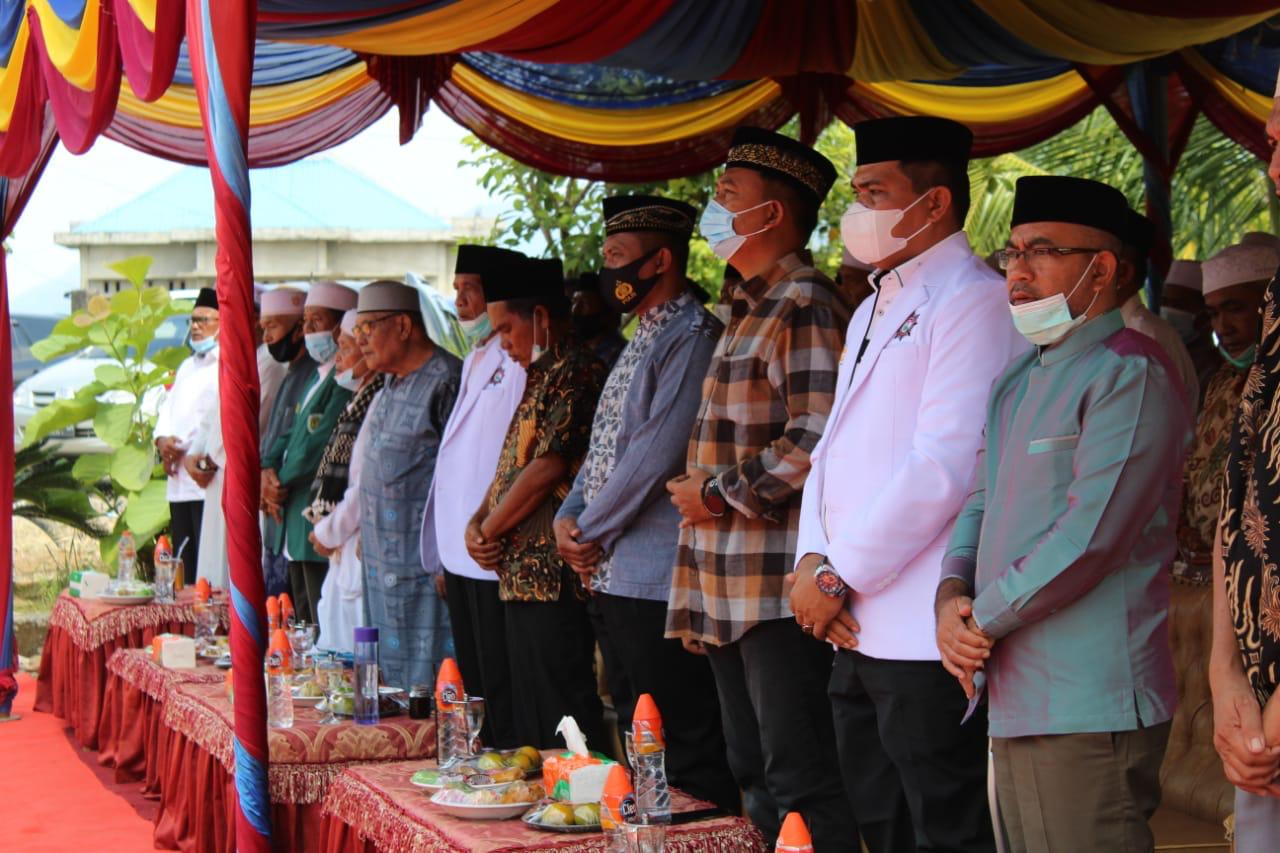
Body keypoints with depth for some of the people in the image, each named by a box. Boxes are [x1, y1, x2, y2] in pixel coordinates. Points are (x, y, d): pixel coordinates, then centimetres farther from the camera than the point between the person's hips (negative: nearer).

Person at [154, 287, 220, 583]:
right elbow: (168, 406, 24)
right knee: (184, 566, 9)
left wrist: (187, 450, -11)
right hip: (179, 482, 9)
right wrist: (162, 438, 3)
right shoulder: (188, 366, 25)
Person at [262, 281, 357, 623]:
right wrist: (269, 469, 2)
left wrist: (283, 483, -7)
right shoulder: (319, 375, 19)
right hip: (297, 524, 10)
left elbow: (322, 442, -19)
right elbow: (292, 432, 21)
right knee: (305, 623, 14)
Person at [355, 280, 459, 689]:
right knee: (395, 676, 15)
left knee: (426, 682, -5)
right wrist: (366, 540, 19)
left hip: (425, 564, -9)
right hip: (386, 562, 9)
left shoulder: (446, 382, -16)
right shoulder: (393, 384, 14)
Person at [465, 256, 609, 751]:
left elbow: (546, 470, -19)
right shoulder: (540, 377, 20)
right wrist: (477, 524, 3)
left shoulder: (575, 372, -12)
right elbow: (512, 469, 20)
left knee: (563, 720, -7)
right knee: (530, 716, 15)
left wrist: (488, 530, -8)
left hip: (553, 576, -10)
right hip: (522, 576, 10)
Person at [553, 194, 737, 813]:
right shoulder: (642, 341, 19)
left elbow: (657, 454, -20)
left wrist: (591, 530, -10)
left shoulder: (694, 338, -13)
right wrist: (568, 518, 4)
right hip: (610, 576, 10)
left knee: (685, 751, -6)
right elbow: (604, 446, 21)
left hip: (659, 581, -10)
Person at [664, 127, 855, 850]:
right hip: (730, 589, 10)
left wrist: (719, 494, -14)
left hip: (778, 588, -10)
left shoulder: (805, 306, -12)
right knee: (755, 773, 15)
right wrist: (700, 490, 16)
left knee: (799, 780, -8)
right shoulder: (751, 309, 19)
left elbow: (816, 440, -23)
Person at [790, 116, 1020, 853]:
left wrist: (840, 577, -14)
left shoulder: (976, 301, -10)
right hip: (860, 632, 9)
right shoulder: (875, 310, 20)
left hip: (928, 634, -9)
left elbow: (945, 465, -19)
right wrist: (813, 560, 1)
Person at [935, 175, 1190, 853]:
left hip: (1088, 707, -9)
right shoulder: (1017, 382, 19)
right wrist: (952, 596, -1)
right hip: (1016, 697, 9)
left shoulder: (1130, 375, -11)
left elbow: (1090, 536, -19)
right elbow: (979, 503, 20)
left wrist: (983, 621, -10)